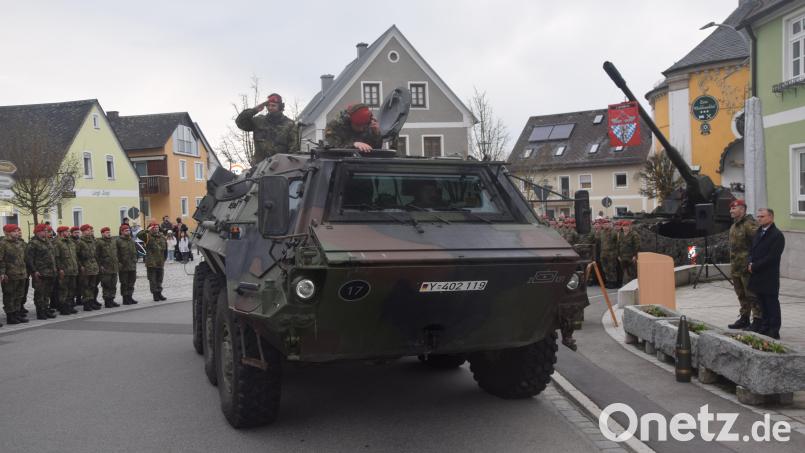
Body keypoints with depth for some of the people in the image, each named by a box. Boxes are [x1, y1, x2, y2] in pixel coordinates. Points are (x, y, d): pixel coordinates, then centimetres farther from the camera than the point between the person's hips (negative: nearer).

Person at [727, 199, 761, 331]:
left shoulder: (749, 224, -16)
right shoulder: (734, 225, 15)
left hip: (747, 267, -10)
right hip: (735, 267, 10)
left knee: (752, 295, -3)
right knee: (741, 295, 18)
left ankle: (757, 320, 3)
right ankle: (744, 318, 28)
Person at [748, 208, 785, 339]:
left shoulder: (777, 235, -12)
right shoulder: (758, 232, 14)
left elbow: (772, 257, -18)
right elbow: (752, 250, 17)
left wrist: (755, 266, -15)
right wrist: (750, 263, -2)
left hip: (769, 278, -7)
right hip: (758, 276, 7)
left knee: (772, 304, -1)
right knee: (763, 304, 14)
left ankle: (774, 331, 5)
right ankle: (765, 327, 23)